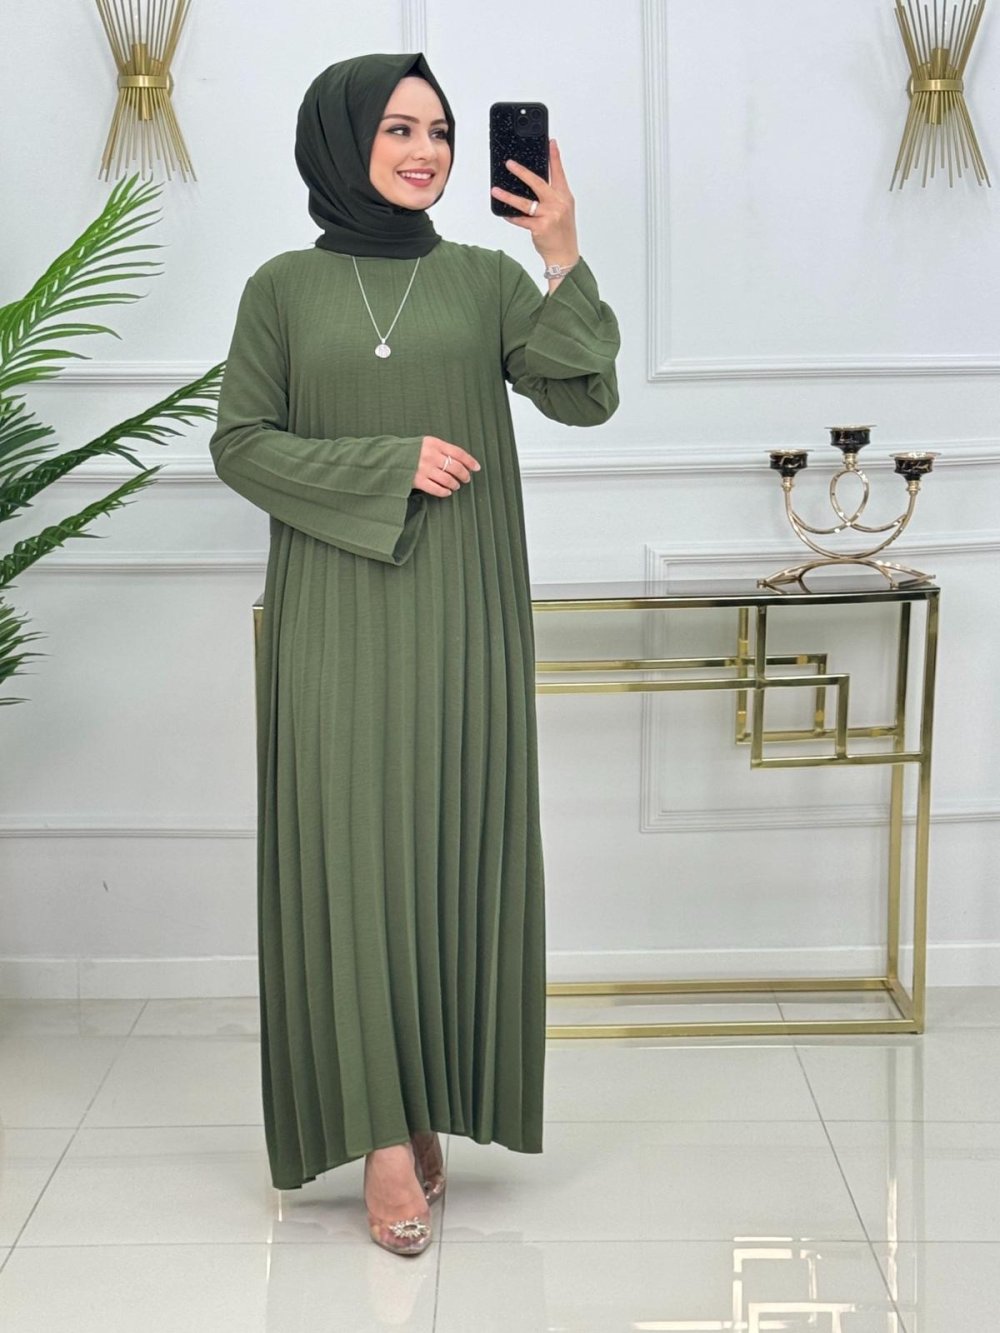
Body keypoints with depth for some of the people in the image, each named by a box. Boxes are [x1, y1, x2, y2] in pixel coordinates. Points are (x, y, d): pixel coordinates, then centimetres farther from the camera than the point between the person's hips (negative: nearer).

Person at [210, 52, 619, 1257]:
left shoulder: (486, 279, 8)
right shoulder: (283, 289, 6)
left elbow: (585, 397, -4)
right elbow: (240, 442, 0)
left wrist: (563, 255, -16)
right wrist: (388, 466, -10)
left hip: (461, 620, 2)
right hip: (336, 623, -1)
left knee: (455, 852, 4)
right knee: (352, 853, -3)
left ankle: (434, 1104, 19)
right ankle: (385, 1137, 4)